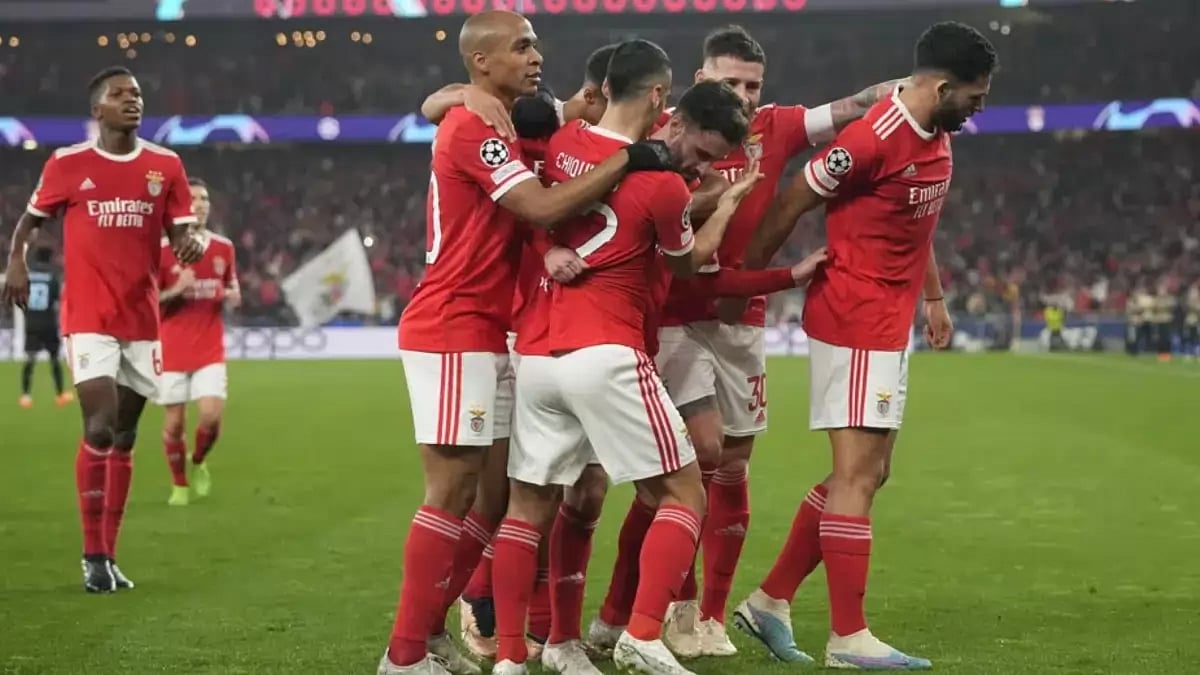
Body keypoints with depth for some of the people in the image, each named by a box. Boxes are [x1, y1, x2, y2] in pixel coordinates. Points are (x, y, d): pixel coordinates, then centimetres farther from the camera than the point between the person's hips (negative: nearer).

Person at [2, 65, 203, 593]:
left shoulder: (165, 165, 4)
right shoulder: (68, 164, -1)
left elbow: (180, 231, 5)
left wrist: (189, 244, -17)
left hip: (142, 318, 4)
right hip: (89, 317, -4)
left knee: (124, 437, 9)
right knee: (100, 428, -15)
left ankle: (109, 554, 17)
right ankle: (94, 557, -7)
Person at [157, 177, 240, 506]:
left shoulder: (223, 248, 5)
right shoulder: (162, 250, -6)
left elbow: (233, 287, 19)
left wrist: (232, 295, -5)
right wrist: (177, 290, -21)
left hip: (210, 349, 2)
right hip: (173, 350, -2)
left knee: (212, 415, -13)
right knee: (174, 423, 2)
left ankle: (198, 463, 17)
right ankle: (179, 485, 21)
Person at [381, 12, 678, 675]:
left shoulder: (498, 128, 17)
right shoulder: (471, 129, -15)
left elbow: (529, 219, 15)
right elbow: (544, 207, -24)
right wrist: (627, 161, -20)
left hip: (484, 334, 10)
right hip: (452, 334, -10)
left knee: (484, 488, 10)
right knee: (452, 489, -8)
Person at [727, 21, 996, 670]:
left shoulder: (936, 137, 9)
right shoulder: (872, 140, -20)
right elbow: (790, 205, -13)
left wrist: (933, 296, 24)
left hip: (890, 324, 10)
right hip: (854, 320, -10)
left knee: (867, 473, 12)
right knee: (858, 474, -7)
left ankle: (769, 601, 19)